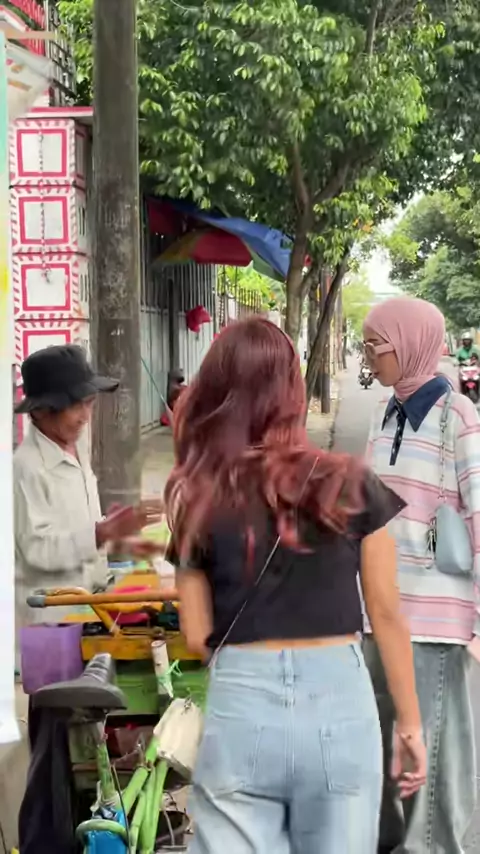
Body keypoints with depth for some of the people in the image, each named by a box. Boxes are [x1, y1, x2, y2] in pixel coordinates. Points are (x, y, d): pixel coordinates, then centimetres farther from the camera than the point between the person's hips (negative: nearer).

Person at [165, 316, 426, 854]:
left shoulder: (199, 506, 1)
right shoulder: (351, 485, 0)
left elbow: (197, 637, 4)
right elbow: (387, 616, 2)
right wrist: (410, 724, 11)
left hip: (240, 708, 0)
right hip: (341, 702, 0)